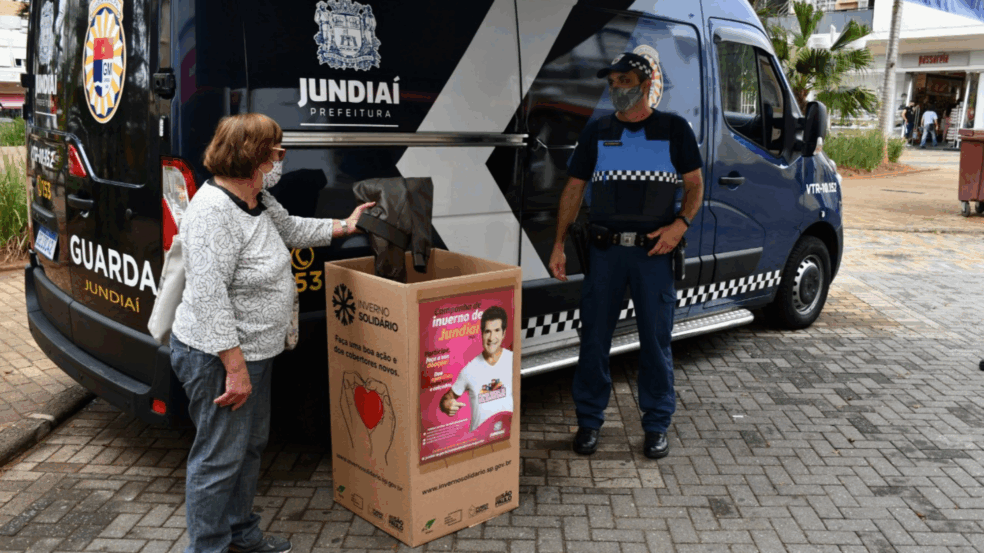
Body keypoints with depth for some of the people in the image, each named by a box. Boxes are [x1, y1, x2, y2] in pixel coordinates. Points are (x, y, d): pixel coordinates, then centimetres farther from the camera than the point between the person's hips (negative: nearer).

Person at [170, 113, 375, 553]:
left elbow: (290, 229, 27)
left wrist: (343, 227, 29)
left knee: (251, 445, 22)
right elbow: (208, 298, -28)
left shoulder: (257, 200, 5)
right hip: (217, 358, -11)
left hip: (252, 352, 11)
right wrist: (235, 367, -27)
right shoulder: (213, 212, -25)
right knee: (219, 458, 3)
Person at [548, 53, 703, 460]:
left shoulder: (674, 129, 6)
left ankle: (656, 426, 18)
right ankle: (589, 421, 18)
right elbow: (573, 189, 9)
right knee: (594, 337, 4)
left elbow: (695, 185, 8)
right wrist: (559, 244, 1)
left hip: (654, 249, -1)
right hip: (605, 248, 1)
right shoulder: (597, 132, 9)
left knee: (656, 339, 4)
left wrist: (680, 224, -11)